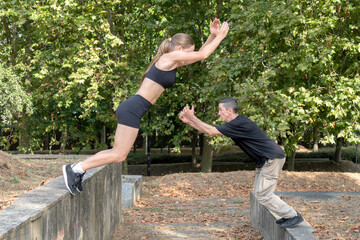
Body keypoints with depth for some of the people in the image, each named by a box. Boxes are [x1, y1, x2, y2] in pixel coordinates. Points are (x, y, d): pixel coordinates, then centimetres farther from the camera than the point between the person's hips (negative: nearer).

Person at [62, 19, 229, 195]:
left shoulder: (173, 63, 19)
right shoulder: (168, 57, -7)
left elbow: (200, 54, 28)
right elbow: (202, 55, -6)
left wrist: (213, 35, 20)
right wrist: (220, 37, 4)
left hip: (131, 109, 10)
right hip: (132, 109, -10)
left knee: (117, 153, 12)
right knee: (119, 155, -9)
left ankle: (76, 169, 13)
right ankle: (76, 169, -5)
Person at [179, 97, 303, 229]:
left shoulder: (239, 123, -21)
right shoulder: (234, 124, 10)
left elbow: (211, 131, -21)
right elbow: (210, 131, 12)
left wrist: (192, 117, -14)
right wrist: (189, 121, 7)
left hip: (273, 159, -10)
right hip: (264, 160, 10)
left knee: (262, 195, -9)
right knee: (259, 193, 14)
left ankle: (293, 216, 0)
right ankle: (287, 215, 20)